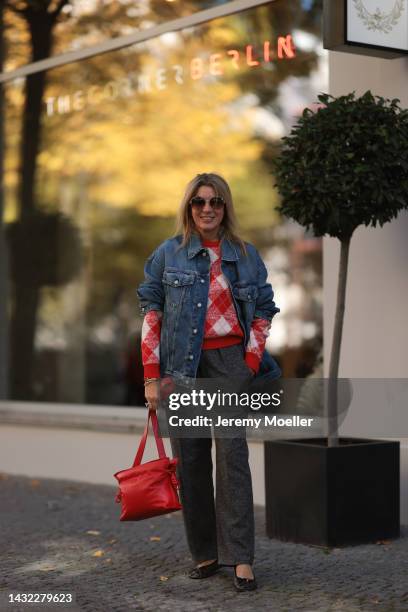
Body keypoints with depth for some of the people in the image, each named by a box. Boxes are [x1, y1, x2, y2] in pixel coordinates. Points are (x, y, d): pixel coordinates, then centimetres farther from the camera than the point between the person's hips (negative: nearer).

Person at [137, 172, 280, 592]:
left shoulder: (246, 255, 6)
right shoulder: (168, 254, 3)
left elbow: (263, 312, 10)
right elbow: (151, 313, 3)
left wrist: (250, 365, -1)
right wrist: (152, 376, -3)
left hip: (230, 359, -1)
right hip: (181, 364, 1)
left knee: (232, 455, -10)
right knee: (190, 459, 4)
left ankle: (241, 559, -10)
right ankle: (205, 553, 14)